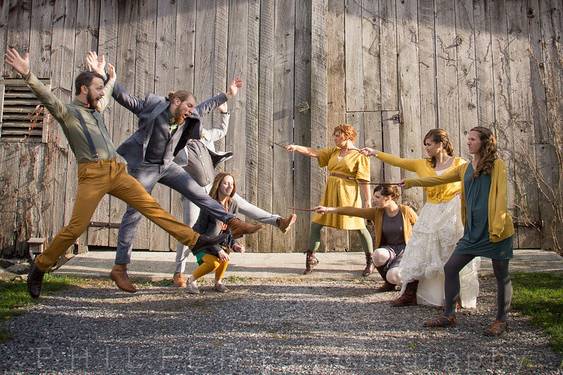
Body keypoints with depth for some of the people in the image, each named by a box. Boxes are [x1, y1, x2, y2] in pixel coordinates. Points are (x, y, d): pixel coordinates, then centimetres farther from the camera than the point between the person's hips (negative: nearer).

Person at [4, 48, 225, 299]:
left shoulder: (95, 110, 25)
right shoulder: (67, 112, 3)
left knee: (151, 206, 0)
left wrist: (112, 80, 63)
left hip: (117, 172, 7)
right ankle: (39, 267, 12)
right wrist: (27, 74, -32)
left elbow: (106, 97, 48)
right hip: (92, 174, -6)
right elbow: (47, 97, -17)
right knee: (76, 227, -7)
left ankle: (194, 240, -1)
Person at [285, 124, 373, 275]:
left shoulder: (360, 156, -2)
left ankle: (370, 262, 16)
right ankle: (310, 259, 17)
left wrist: (367, 201, -12)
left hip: (348, 196, -6)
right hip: (330, 194, 6)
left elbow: (364, 181, -8)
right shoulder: (333, 151, 15)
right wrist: (296, 147, -9)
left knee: (359, 227, -2)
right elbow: (314, 152, 5)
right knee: (316, 224, 4)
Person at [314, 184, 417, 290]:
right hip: (388, 249, 4)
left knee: (392, 276, -33)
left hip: (405, 250, -4)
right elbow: (353, 211, -12)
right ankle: (389, 282, -4)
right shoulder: (376, 212, -3)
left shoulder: (406, 211, -10)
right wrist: (328, 209, -20)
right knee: (379, 255, -35)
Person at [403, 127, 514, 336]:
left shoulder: (496, 165, -3)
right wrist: (414, 182, 2)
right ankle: (448, 315, 15)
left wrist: (497, 227, -17)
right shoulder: (465, 168, 14)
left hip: (496, 230, -6)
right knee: (450, 268, 4)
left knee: (501, 275, 5)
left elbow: (500, 196, -10)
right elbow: (440, 179, 12)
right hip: (473, 231, 6)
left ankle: (501, 321, 20)